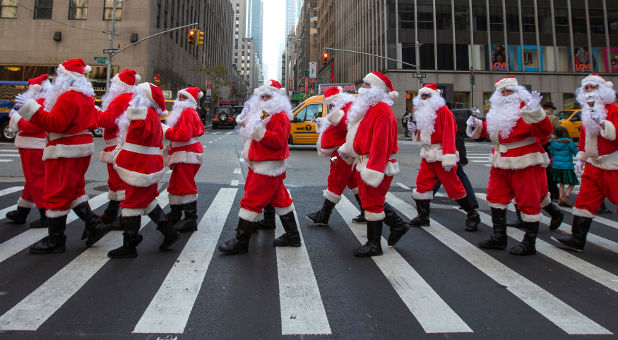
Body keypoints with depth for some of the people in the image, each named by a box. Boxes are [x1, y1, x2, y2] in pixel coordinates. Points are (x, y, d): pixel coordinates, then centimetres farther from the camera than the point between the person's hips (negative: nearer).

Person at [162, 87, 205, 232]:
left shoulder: (188, 113, -13)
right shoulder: (183, 112, 21)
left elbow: (184, 134, -24)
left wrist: (166, 131, -11)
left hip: (187, 155, -11)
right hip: (182, 154, 11)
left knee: (186, 186, -8)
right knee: (176, 185, 17)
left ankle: (191, 220, -2)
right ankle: (174, 216, 28)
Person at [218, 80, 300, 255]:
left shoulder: (280, 115, -13)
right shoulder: (263, 112, 18)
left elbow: (278, 140, -25)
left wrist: (258, 130, -29)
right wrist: (246, 124, 8)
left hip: (268, 168, -11)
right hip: (259, 165, 11)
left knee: (251, 201, -8)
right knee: (280, 199, 15)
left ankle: (241, 242, 1)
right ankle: (292, 236, 25)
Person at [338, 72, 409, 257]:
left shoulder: (382, 110, -17)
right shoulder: (368, 107, 17)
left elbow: (380, 142, -25)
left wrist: (373, 169, -29)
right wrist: (347, 149, 16)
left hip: (377, 164, -11)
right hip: (365, 162, 11)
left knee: (372, 202, -2)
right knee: (367, 198, 17)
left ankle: (374, 245, 11)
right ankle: (398, 226, 30)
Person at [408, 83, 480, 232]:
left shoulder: (443, 111, -10)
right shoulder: (424, 112, 16)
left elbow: (449, 134, -17)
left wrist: (448, 158, -24)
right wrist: (417, 131, 3)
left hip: (441, 156, -8)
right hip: (427, 156, 8)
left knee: (453, 186, -2)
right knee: (422, 184, 5)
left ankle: (472, 215, 13)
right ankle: (423, 216, 16)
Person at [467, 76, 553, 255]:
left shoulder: (525, 108, -11)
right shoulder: (498, 110, 12)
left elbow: (544, 132, -22)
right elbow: (492, 130, 28)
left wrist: (536, 111, -34)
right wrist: (477, 126, 13)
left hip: (524, 165, -8)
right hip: (501, 164, 8)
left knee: (528, 202, 1)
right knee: (496, 196, 12)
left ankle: (529, 243, 13)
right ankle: (499, 237, 25)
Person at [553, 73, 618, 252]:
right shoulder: (587, 112, 13)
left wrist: (601, 122, -32)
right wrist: (581, 158, 21)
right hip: (593, 165, 7)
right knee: (585, 200, 5)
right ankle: (577, 238, 10)